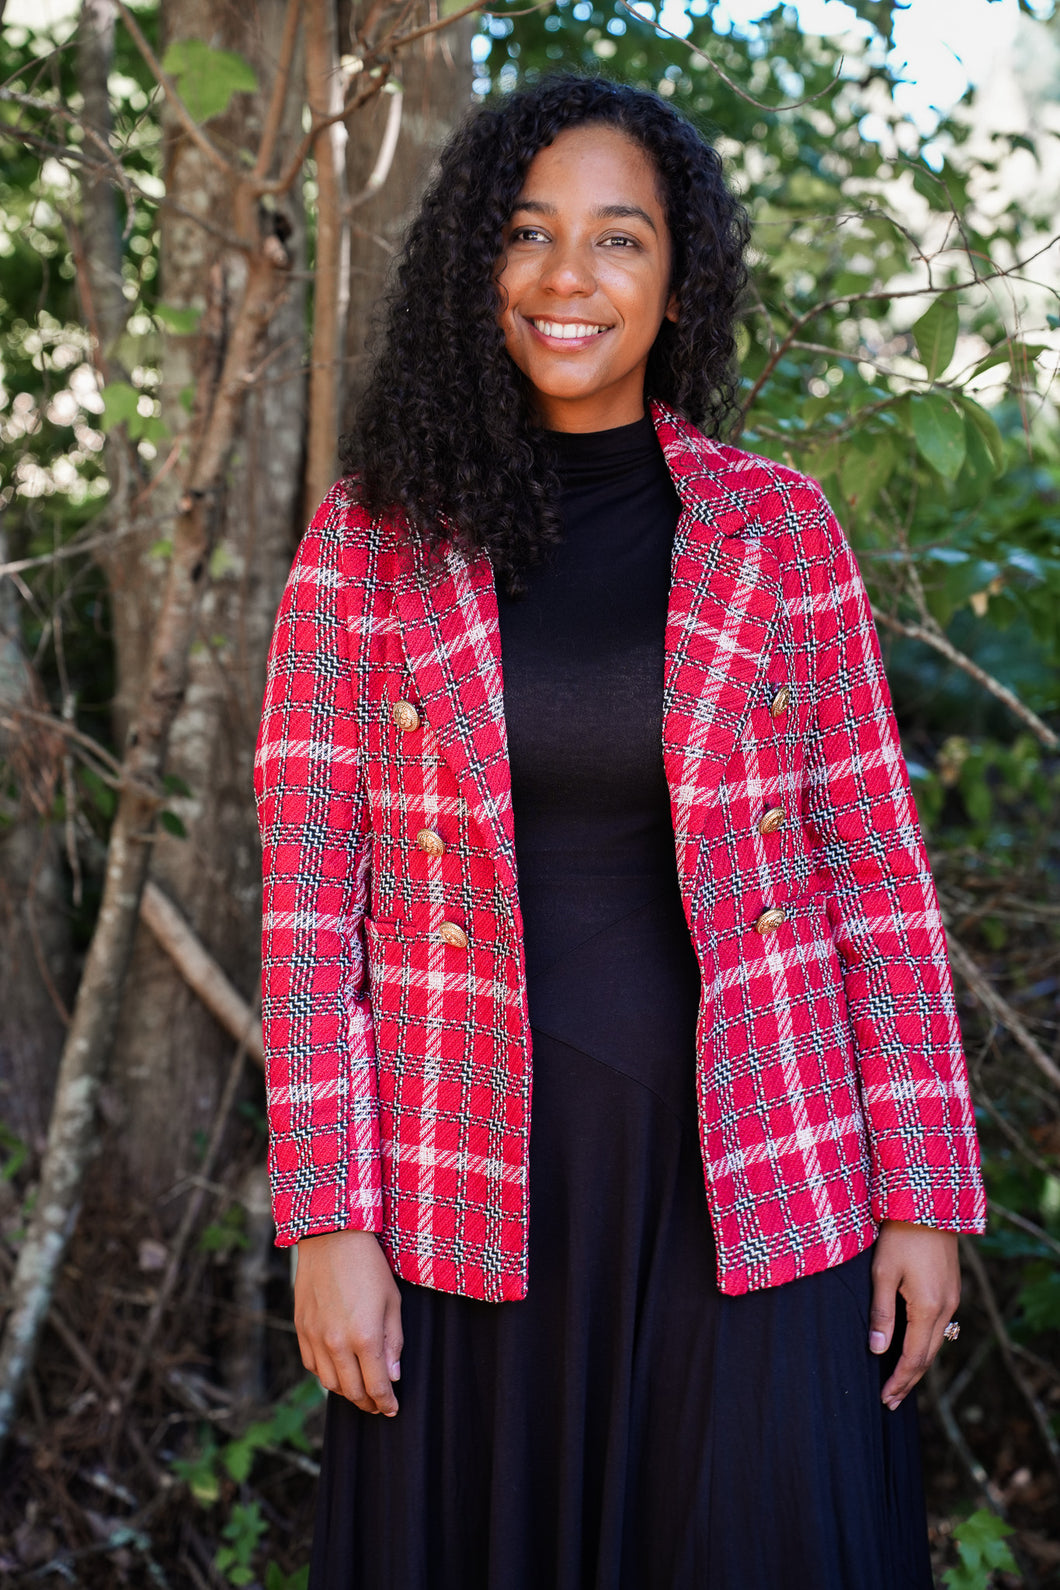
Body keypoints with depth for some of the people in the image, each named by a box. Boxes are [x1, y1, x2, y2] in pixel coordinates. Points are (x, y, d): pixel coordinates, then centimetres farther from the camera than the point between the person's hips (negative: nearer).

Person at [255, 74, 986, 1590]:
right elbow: (312, 893, 0)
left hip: (755, 1187, 0)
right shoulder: (370, 542, 2)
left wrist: (925, 1195, -1)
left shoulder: (780, 531, 4)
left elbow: (875, 869, 3)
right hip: (473, 1195, 0)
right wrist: (327, 1221, -5)